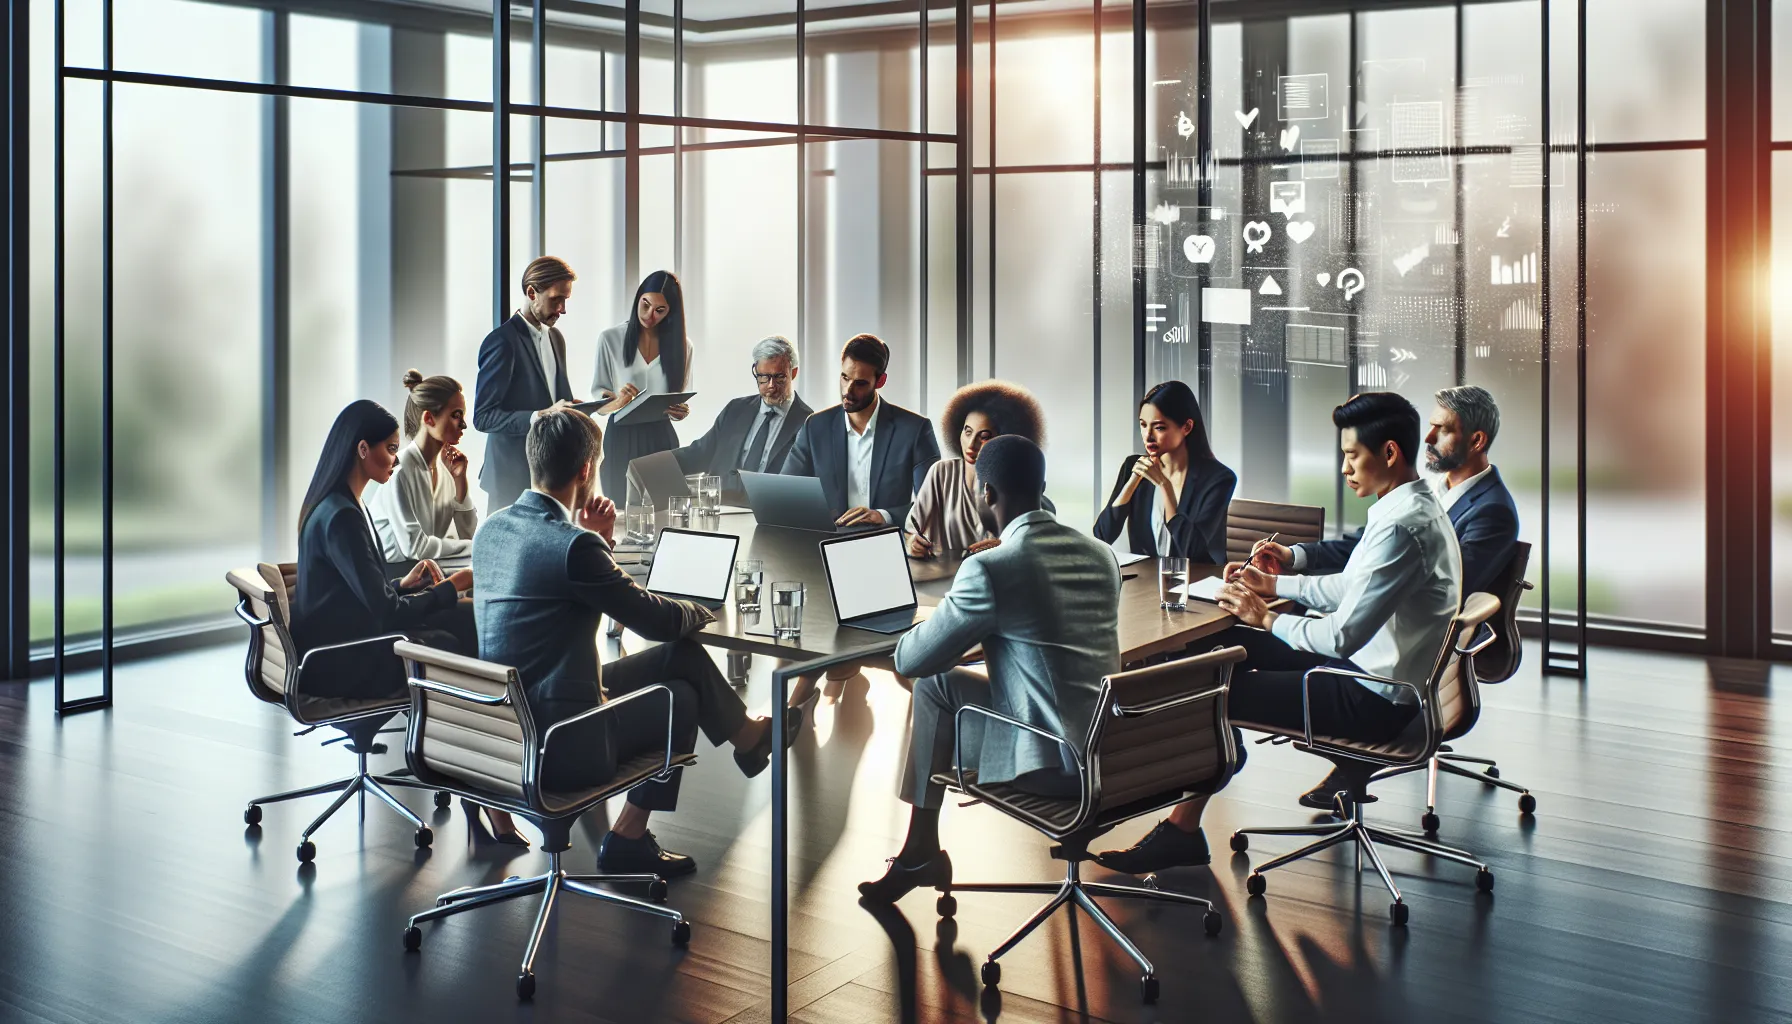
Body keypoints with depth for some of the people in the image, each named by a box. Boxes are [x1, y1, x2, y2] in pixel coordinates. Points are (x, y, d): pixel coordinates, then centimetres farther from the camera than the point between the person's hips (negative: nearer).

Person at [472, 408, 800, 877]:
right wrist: (706, 611, 10)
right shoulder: (573, 545, -22)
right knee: (680, 695, 18)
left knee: (680, 657, 18)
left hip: (503, 726, 8)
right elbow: (656, 619, -11)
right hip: (561, 749, -8)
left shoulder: (491, 528, 3)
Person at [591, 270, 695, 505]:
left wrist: (681, 412, -12)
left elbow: (683, 400, 11)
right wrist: (617, 402, -24)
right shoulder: (610, 339, -2)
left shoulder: (682, 344, 4)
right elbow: (597, 400, -2)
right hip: (621, 439, -2)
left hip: (661, 438, 2)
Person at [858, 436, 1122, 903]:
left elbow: (910, 660, -5)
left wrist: (944, 632, 17)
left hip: (1053, 764, -7)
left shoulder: (988, 569, -15)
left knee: (935, 684, 14)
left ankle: (921, 852, 23)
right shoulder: (1101, 555, 6)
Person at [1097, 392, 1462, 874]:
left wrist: (1267, 619, -12)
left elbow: (1344, 635, -26)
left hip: (1373, 699, -10)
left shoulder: (1401, 526, -24)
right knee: (1221, 643, 10)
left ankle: (1182, 831, 1)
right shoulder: (1415, 508, 8)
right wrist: (1271, 583, 15)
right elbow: (1349, 587, 20)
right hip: (1369, 665, 10)